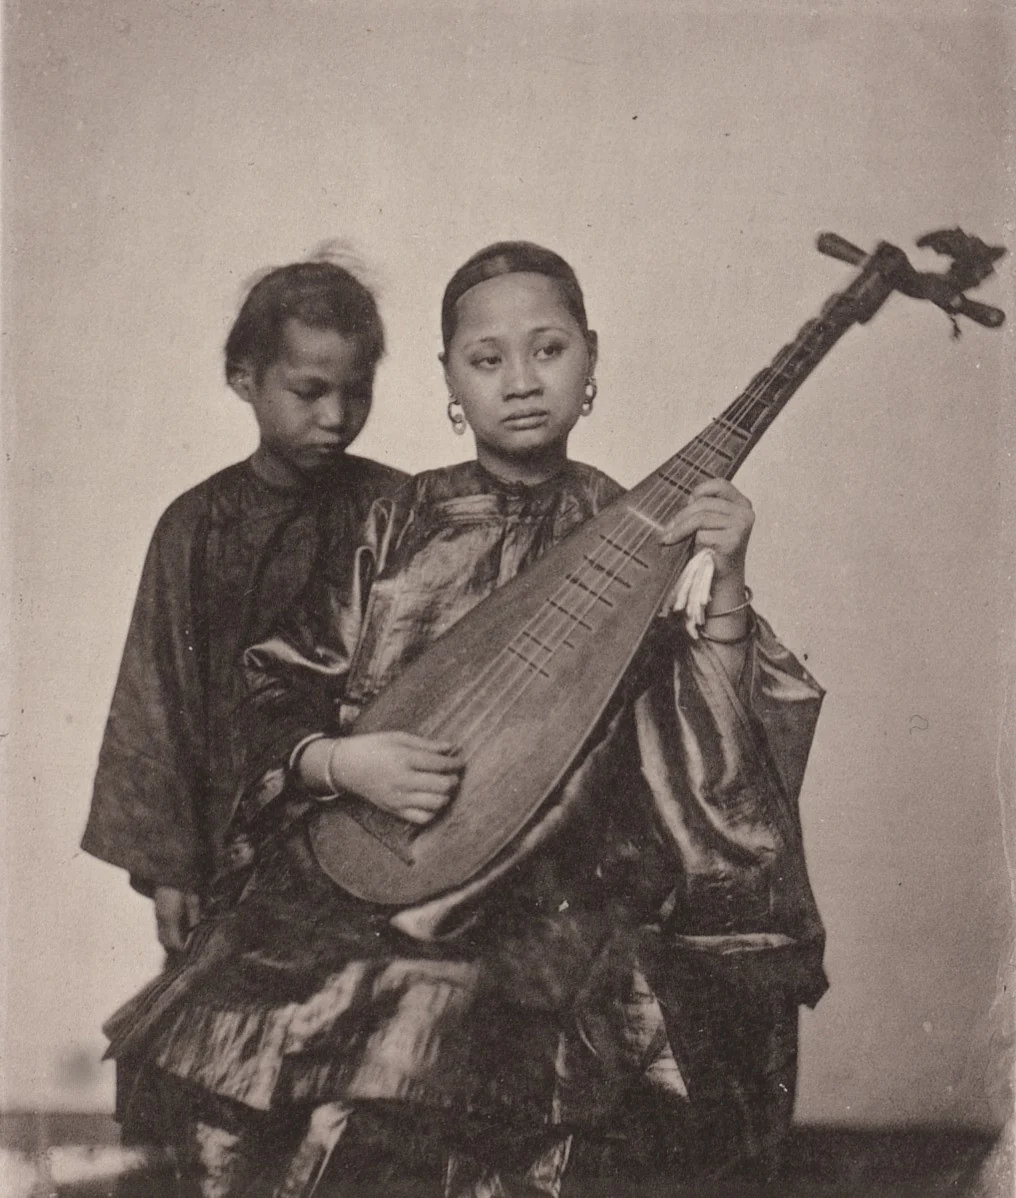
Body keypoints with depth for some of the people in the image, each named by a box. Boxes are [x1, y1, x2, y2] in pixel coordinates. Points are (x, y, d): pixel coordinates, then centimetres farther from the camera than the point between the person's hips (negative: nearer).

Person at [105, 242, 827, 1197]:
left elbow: (713, 766, -3)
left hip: (560, 928, -1)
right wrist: (343, 762, -11)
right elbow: (275, 701, 9)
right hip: (370, 897, 2)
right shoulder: (398, 528, 5)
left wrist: (725, 590, -16)